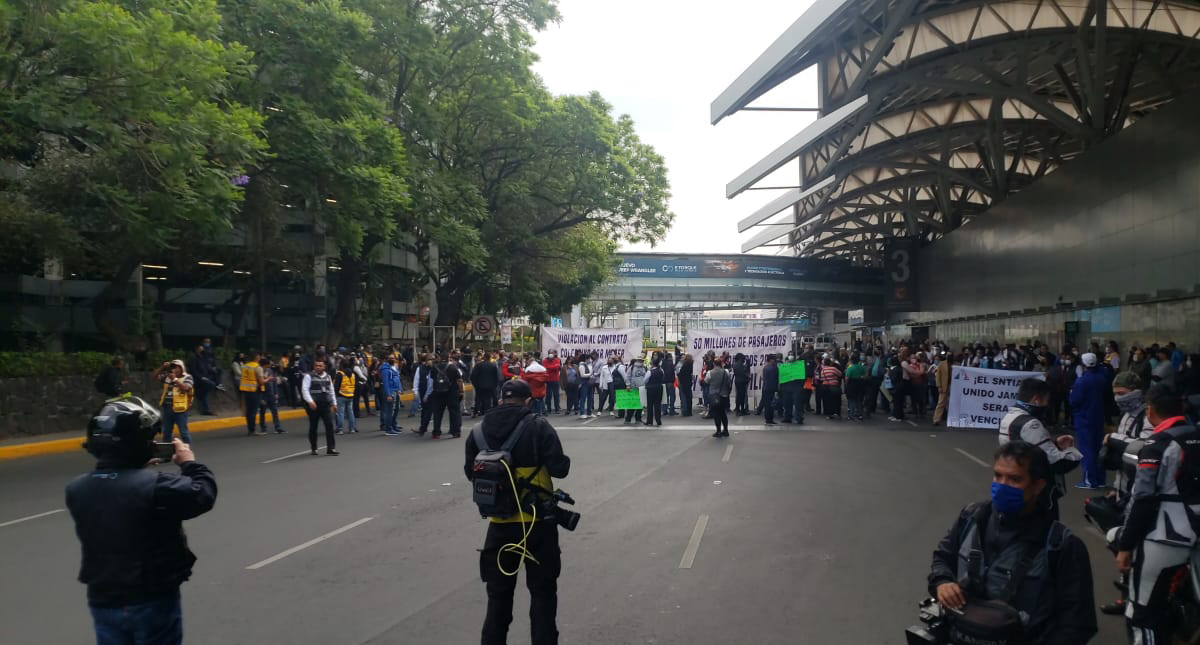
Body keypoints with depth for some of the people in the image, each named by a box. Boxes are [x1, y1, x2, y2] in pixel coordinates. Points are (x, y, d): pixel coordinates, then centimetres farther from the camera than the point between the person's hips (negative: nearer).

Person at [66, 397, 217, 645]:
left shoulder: (76, 490, -8)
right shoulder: (155, 486, -24)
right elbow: (203, 494, -13)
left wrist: (141, 468, 9)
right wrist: (190, 463, 2)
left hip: (103, 602, 5)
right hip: (153, 601, -4)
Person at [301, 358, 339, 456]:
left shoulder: (327, 377, 14)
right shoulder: (309, 376, -2)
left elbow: (331, 390, 22)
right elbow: (304, 389, -11)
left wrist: (334, 403, 20)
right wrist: (310, 401, -23)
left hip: (326, 404, 4)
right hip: (314, 405, -3)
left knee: (329, 425, -7)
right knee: (313, 427, 6)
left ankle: (331, 448, -6)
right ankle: (314, 448, 19)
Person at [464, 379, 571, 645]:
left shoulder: (479, 432, -1)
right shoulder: (539, 426, -12)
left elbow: (472, 474, 9)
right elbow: (560, 468, -14)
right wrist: (561, 461, 8)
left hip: (500, 524, 3)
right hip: (538, 522, -3)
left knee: (499, 595, 17)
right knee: (542, 593, 10)